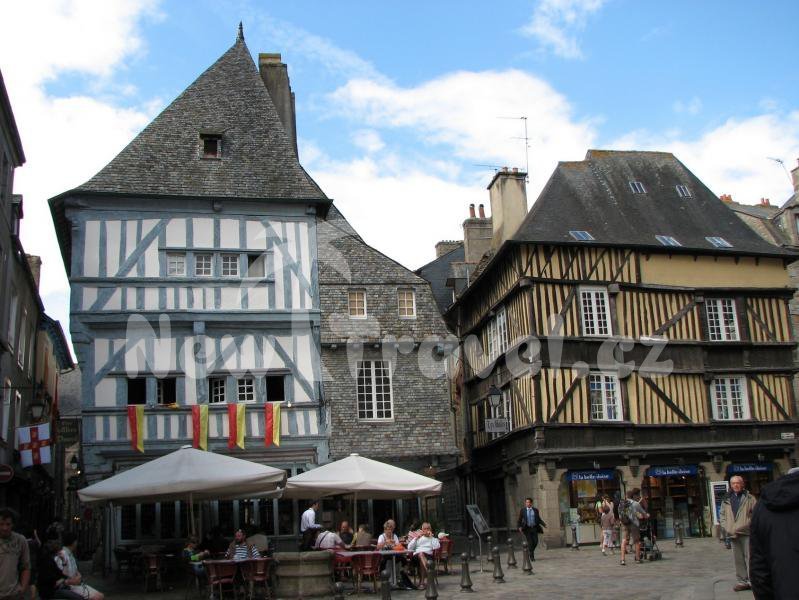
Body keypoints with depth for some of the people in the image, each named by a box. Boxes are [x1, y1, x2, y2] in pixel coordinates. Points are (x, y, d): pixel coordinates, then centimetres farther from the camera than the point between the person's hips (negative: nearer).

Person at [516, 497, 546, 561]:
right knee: (530, 542, -10)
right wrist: (519, 527, -15)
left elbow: (539, 519, 10)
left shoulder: (535, 510, 5)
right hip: (527, 528, -2)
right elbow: (520, 520, 1)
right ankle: (531, 556, 1)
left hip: (534, 528, 2)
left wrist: (544, 524, -4)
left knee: (535, 541, -5)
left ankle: (529, 551, 22)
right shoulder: (522, 510, 0)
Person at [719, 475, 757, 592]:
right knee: (738, 559, 9)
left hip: (747, 533, -4)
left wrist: (744, 526, -15)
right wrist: (727, 527, -1)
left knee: (750, 558, -6)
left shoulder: (749, 498, 1)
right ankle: (742, 581, 16)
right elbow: (722, 515, 14)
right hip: (733, 534, 4)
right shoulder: (726, 500, 13)